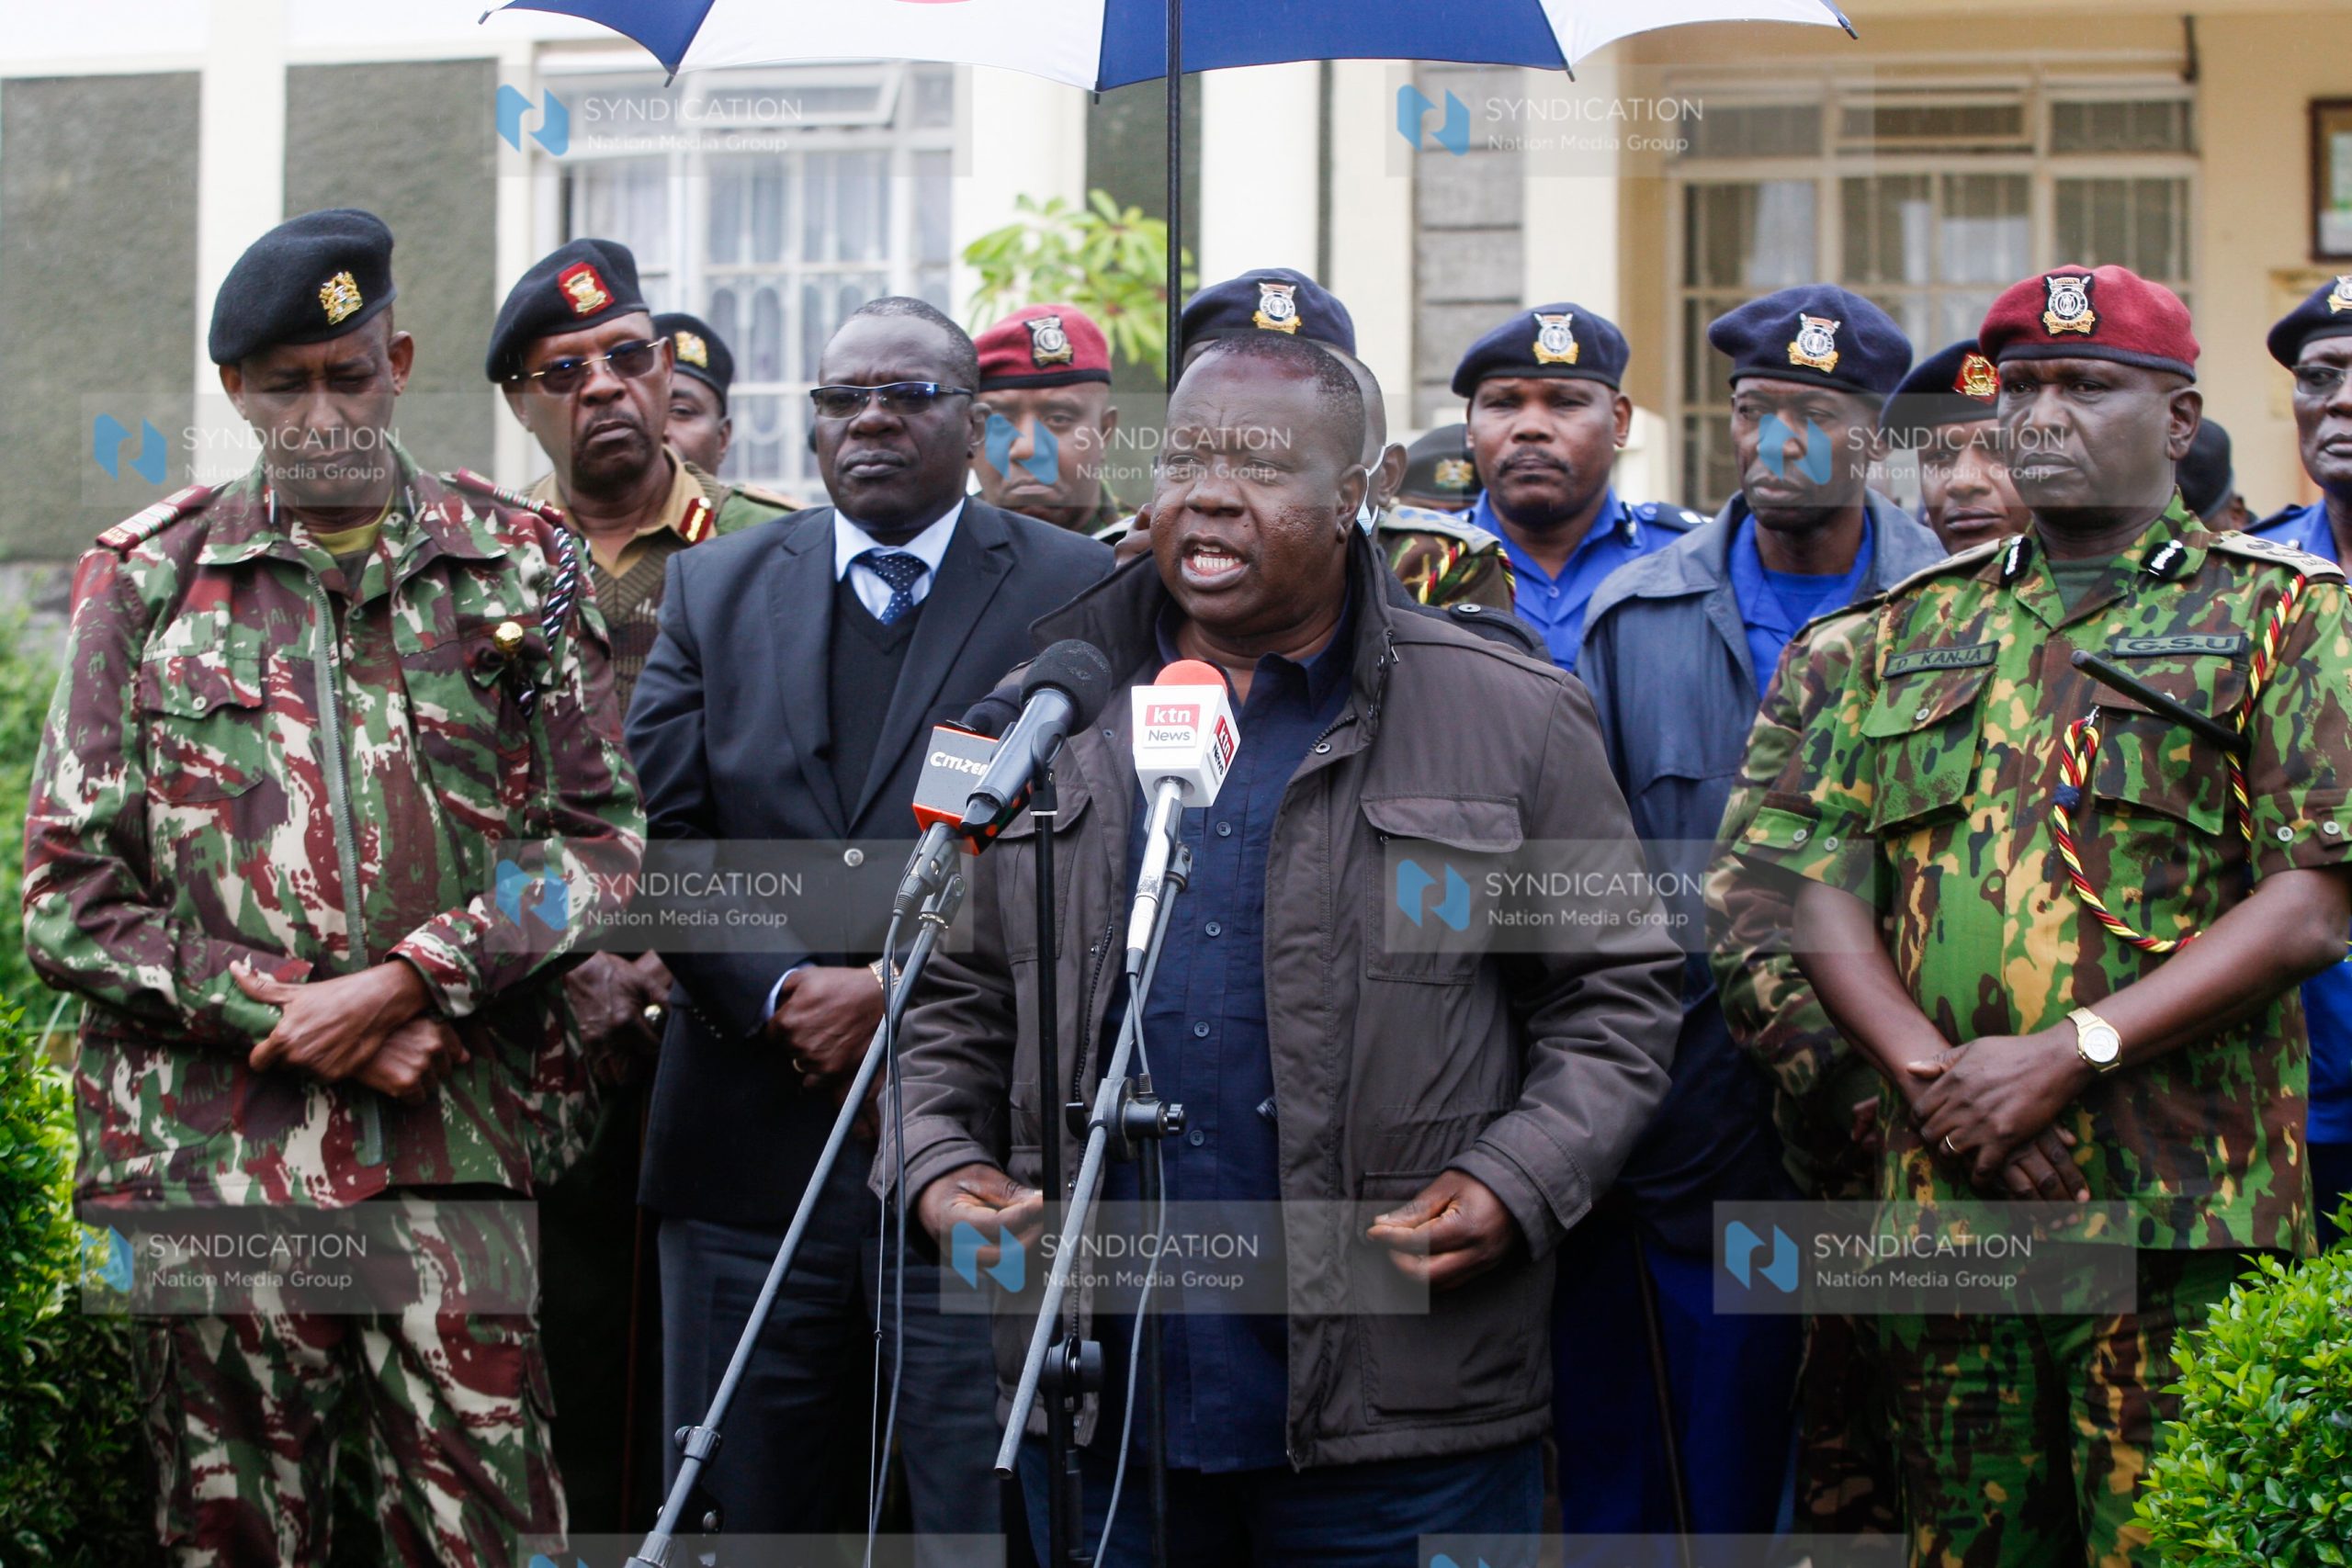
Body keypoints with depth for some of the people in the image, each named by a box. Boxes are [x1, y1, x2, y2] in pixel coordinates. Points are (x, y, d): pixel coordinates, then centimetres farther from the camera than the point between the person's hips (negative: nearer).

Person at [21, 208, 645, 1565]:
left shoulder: (521, 571, 10)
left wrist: (412, 976, -10)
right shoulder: (146, 583, 9)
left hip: (465, 1153, 0)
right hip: (210, 1157, 0)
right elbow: (69, 894, 5)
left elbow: (608, 835, 4)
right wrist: (289, 1012, -7)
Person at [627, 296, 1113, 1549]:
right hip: (751, 1156, 3)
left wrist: (902, 993, -14)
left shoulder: (1080, 594, 2)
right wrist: (778, 992, -10)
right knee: (737, 1525, 10)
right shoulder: (714, 587, 12)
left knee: (990, 1523, -1)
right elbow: (659, 833, 4)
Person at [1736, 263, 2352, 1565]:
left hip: (2179, 1217, -4)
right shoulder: (1909, 628, 17)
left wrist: (2072, 1054, -13)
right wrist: (1931, 1073, -8)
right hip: (1939, 1200, 4)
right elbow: (1818, 882, 10)